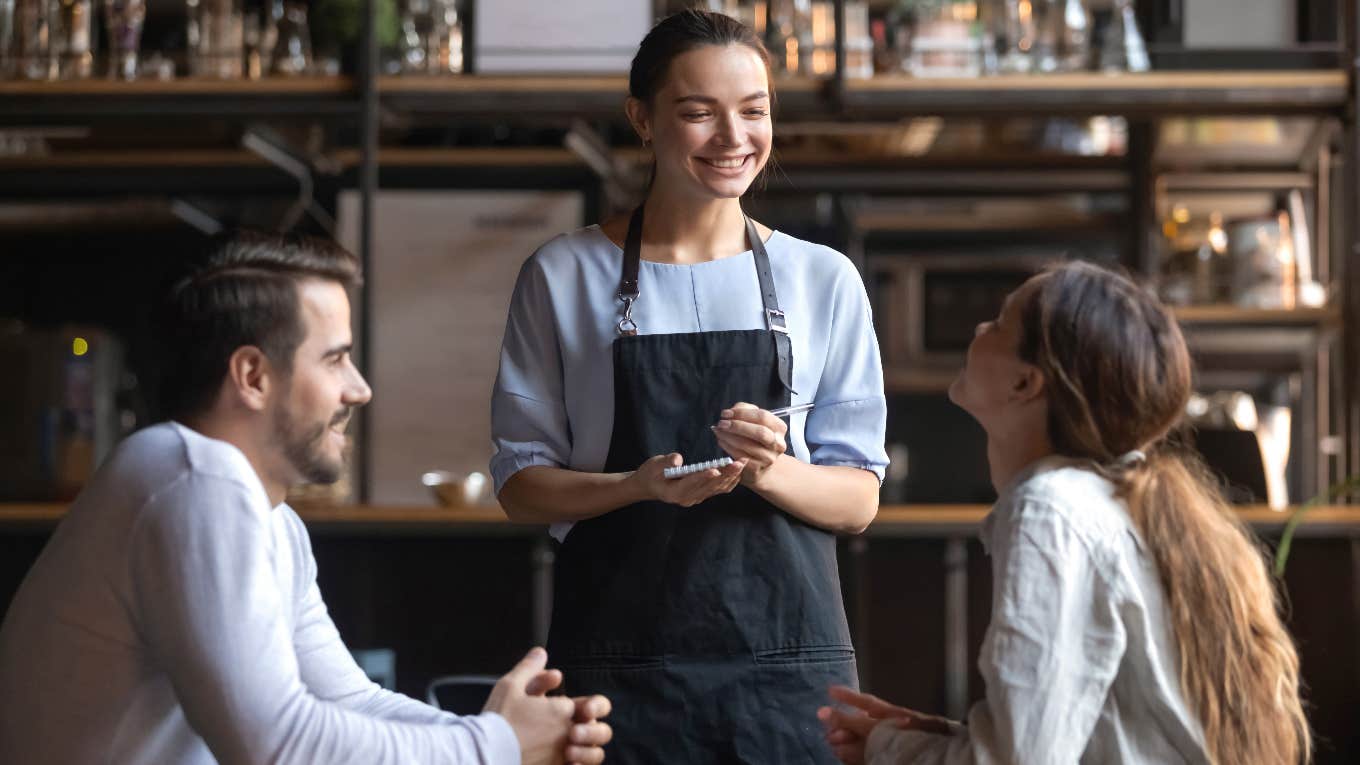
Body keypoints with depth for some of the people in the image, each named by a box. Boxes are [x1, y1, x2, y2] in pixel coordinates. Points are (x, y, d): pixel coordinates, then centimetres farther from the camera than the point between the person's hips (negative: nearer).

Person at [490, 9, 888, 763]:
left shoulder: (823, 279, 6)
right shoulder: (564, 275, 3)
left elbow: (858, 499, 5)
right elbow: (521, 484, 2)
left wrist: (771, 472, -16)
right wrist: (639, 486, -16)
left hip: (789, 653, 1)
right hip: (620, 658, -1)